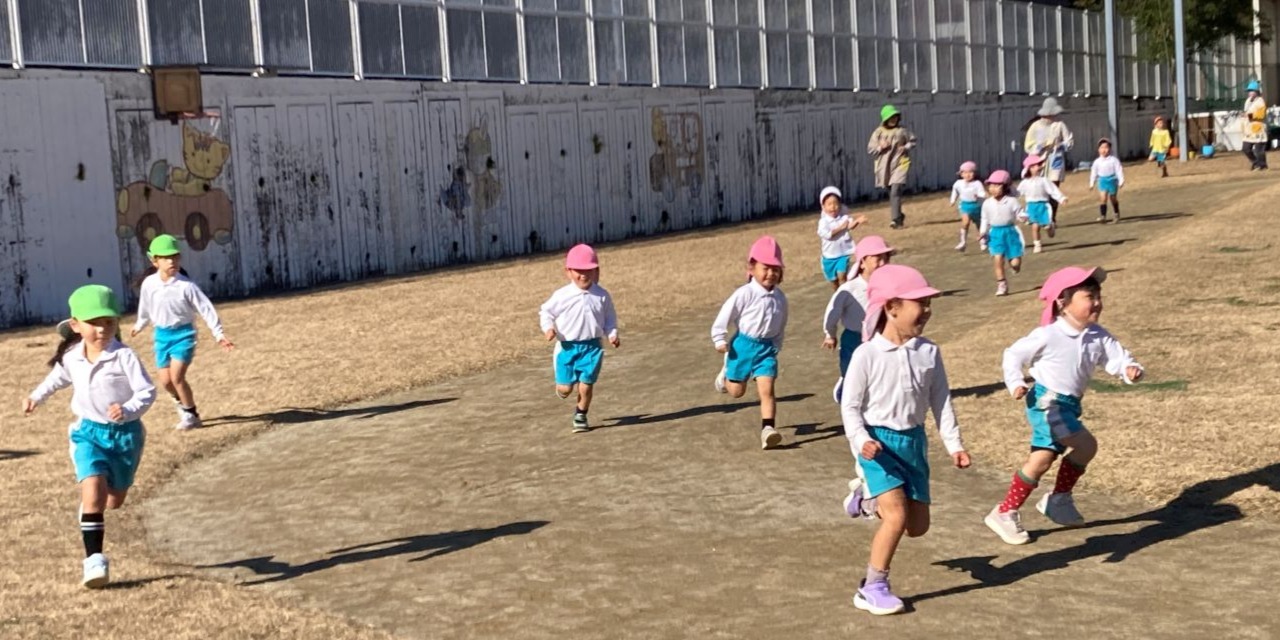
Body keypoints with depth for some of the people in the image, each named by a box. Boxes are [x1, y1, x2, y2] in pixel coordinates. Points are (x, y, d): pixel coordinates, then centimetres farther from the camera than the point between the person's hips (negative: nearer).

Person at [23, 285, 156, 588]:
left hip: (125, 433, -2)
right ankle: (94, 558, -19)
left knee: (114, 500, 15)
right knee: (93, 492, -20)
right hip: (88, 432, 2)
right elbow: (59, 376, 21)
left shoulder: (124, 356, -19)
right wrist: (37, 396, 28)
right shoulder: (71, 356, -3)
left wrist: (128, 410, -37)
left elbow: (147, 392, -21)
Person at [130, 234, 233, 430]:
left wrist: (219, 334, -14)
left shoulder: (186, 285, -15)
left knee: (177, 376, -14)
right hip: (162, 334, 4)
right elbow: (145, 307, 15)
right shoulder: (149, 284, -4)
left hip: (183, 333, -4)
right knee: (166, 380, 6)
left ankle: (191, 414, 4)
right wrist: (139, 325, 30)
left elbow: (205, 308, -12)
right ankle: (181, 402, 36)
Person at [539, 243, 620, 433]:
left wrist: (612, 335, -5)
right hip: (568, 346, -1)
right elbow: (546, 312, 3)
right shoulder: (562, 295, -6)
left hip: (592, 346, 1)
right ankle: (563, 389, 40)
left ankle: (581, 416, 21)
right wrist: (548, 328, -14)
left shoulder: (602, 296, -1)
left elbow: (609, 319, 10)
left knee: (586, 384, -1)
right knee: (565, 387, 2)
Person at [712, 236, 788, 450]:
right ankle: (726, 374, 50)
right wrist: (720, 340, -10)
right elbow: (725, 315, -11)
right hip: (744, 345, -2)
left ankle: (768, 429, -16)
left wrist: (776, 347, 11)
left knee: (767, 389, -13)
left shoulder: (780, 298, -1)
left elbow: (781, 325, 12)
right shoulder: (745, 294, -16)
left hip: (766, 348, 2)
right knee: (736, 391, 16)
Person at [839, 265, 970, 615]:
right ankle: (873, 587, -2)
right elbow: (850, 406, -9)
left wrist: (954, 444, 3)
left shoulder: (929, 353, 0)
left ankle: (869, 499, 36)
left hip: (913, 441, 6)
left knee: (918, 526, 9)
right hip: (879, 442, -5)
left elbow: (941, 401, 7)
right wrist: (861, 441, -24)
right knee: (897, 517, -18)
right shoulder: (867, 355, -14)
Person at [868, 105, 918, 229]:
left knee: (895, 192, -17)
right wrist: (880, 147, -15)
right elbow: (870, 149, 2)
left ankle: (895, 220, -22)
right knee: (892, 193, 14)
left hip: (899, 164, -3)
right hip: (884, 167, 3)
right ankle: (899, 215, 34)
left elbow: (913, 140, 13)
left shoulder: (902, 130, -1)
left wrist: (906, 147, -6)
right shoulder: (878, 132, 0)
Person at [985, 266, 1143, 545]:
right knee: (1086, 445, -15)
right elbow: (1013, 354, -8)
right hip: (1047, 402, -8)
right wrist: (1016, 383, -20)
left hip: (1069, 404, 8)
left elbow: (1116, 357, -3)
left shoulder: (1098, 336, 2)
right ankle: (1060, 498, 6)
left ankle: (1005, 512, 20)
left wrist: (1130, 369, -25)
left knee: (1042, 460, 10)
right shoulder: (1048, 335, -15)